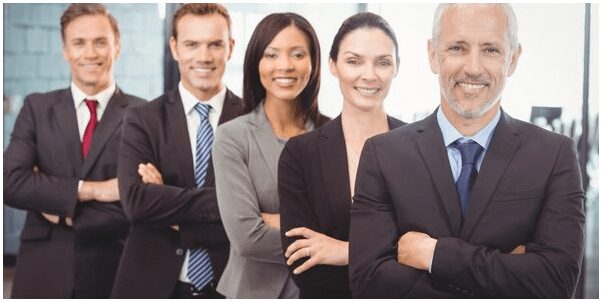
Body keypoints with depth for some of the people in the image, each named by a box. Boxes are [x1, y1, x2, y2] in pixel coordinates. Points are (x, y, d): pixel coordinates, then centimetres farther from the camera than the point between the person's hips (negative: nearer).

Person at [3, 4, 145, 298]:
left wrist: (65, 212, -10)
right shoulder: (37, 108, 4)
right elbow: (10, 182, -9)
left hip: (114, 275, -1)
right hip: (44, 273, 2)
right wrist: (89, 189, -16)